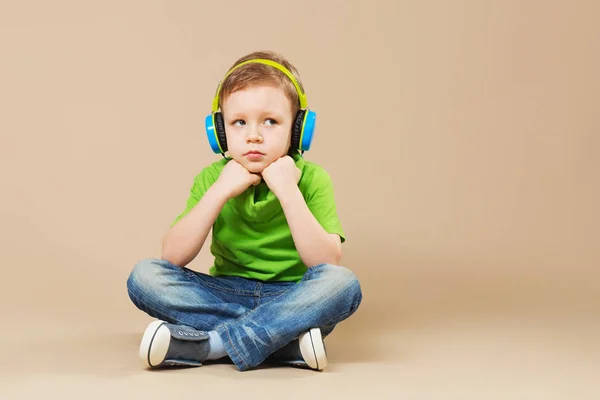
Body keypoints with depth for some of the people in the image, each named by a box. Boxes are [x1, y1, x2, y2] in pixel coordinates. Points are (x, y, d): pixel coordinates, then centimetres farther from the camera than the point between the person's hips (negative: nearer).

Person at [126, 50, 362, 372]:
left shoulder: (311, 179, -7)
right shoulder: (212, 177, -1)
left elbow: (327, 262, -19)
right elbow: (172, 257, -12)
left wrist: (289, 192, -24)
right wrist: (219, 192, -20)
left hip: (290, 297, -2)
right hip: (227, 295, 2)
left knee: (342, 283, -32)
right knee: (144, 276, -20)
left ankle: (207, 344, -29)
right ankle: (286, 340, -27)